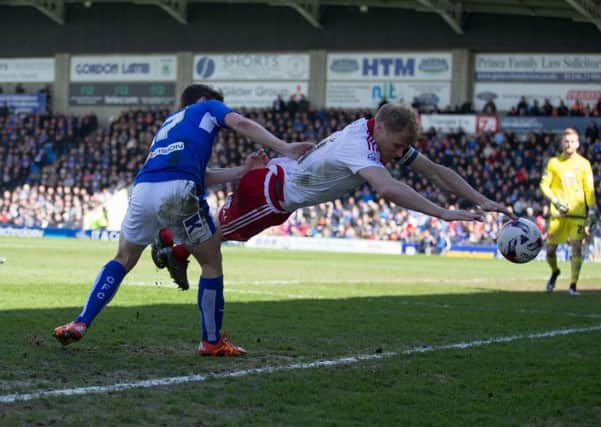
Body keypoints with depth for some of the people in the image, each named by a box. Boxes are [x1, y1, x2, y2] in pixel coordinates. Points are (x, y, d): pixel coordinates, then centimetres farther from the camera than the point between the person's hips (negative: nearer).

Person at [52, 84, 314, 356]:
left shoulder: (168, 123, 39)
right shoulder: (207, 108, 25)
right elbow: (241, 124, 4)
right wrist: (285, 149, 1)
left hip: (143, 190, 5)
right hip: (178, 192, -5)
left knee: (123, 259, 24)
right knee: (212, 263, 13)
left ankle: (80, 324, 14)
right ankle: (212, 341, 20)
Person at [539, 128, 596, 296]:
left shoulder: (583, 164, 5)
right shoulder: (554, 162, 5)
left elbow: (589, 188, 5)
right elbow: (544, 185, 4)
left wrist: (592, 208, -7)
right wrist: (555, 201, -10)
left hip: (578, 212, -1)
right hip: (558, 213, 1)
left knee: (576, 247, -11)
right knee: (550, 248, 0)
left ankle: (573, 285, -4)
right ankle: (554, 272, 31)